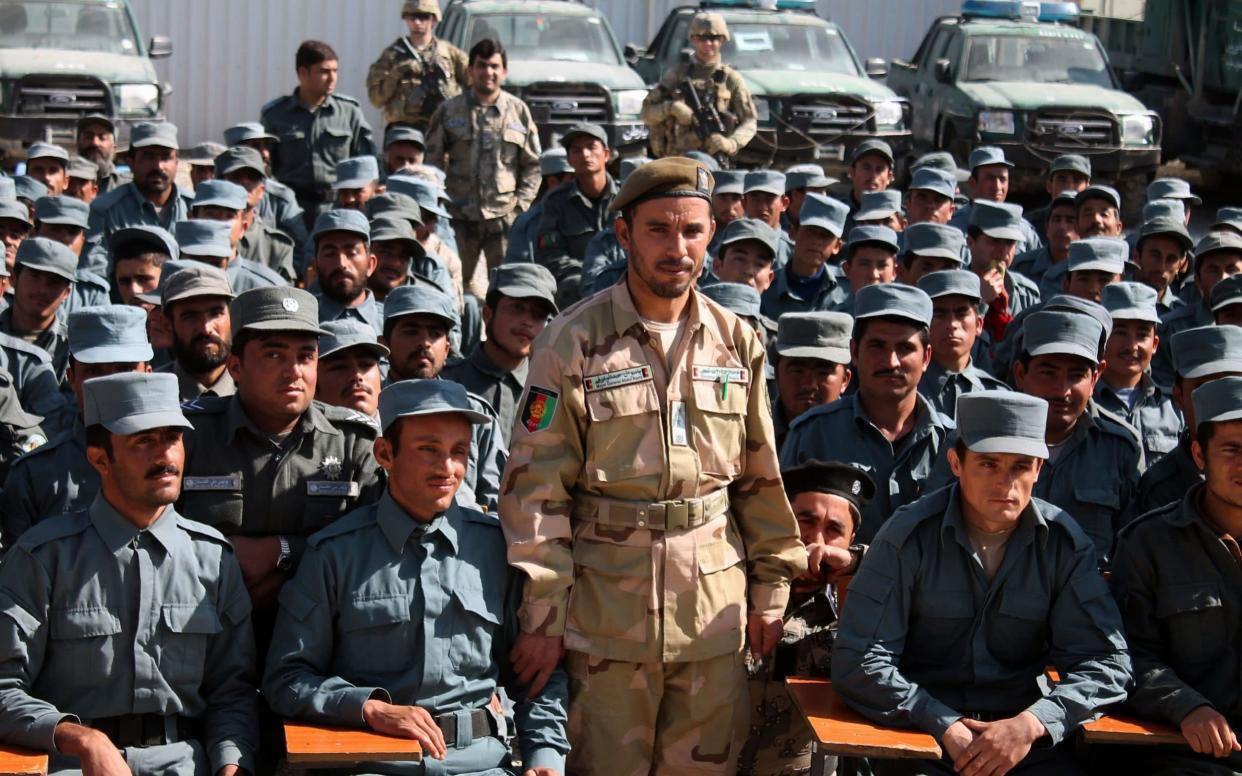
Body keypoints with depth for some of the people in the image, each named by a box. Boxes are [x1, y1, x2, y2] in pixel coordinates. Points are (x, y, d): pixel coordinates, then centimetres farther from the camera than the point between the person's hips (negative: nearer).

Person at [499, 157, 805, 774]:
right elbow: (537, 490, -7)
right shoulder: (573, 343, -5)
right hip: (608, 603, -3)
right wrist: (542, 618, -10)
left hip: (716, 605, 3)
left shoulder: (738, 342, 7)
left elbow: (761, 476, 12)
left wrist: (770, 591, 8)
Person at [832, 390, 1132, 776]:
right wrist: (947, 727, -19)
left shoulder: (1063, 542, 1)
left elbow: (1106, 662, -1)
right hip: (919, 737, -2)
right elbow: (859, 661, -10)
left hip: (1025, 734, 2)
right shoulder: (909, 537, -7)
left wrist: (1031, 724, -17)